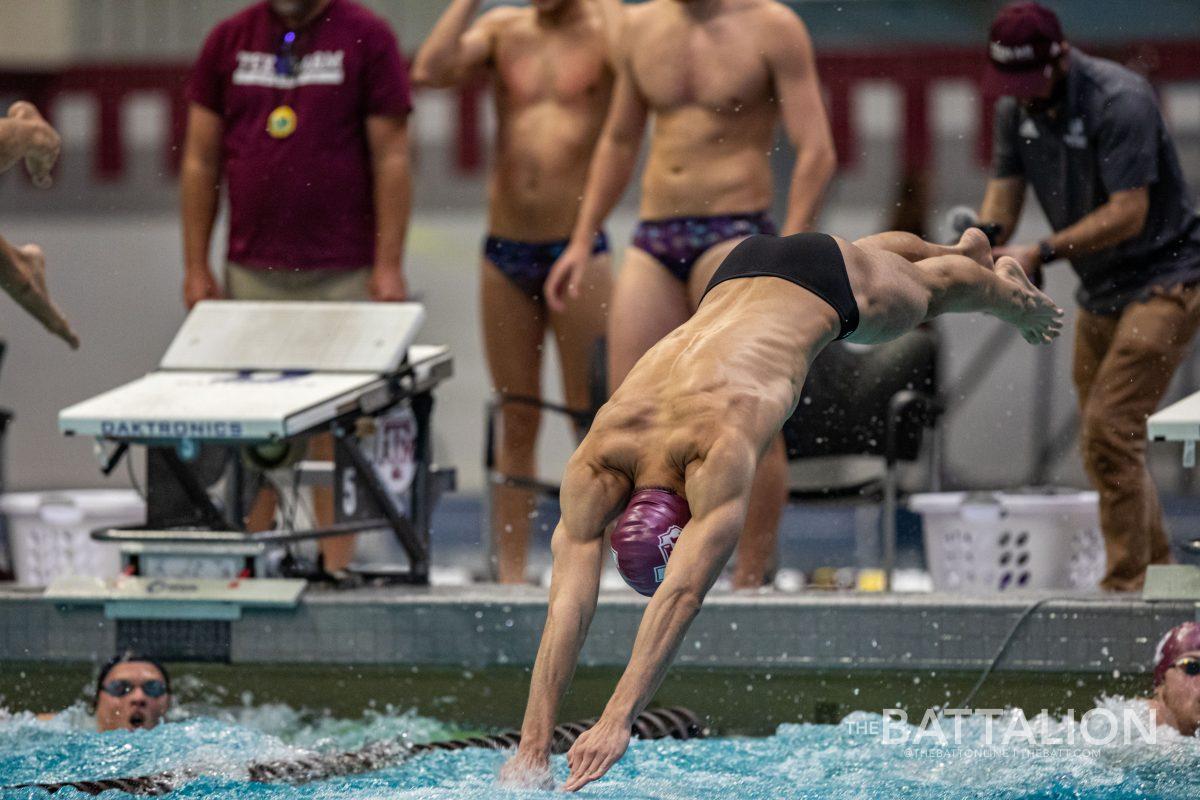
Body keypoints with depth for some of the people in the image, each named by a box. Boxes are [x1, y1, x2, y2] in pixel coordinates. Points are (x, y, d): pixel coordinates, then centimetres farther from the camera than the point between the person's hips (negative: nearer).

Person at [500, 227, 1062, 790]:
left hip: (827, 288, -4)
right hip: (737, 278, 4)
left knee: (930, 287, 30)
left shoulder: (722, 451, -49)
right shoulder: (592, 469, -36)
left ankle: (1011, 291, 65)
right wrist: (532, 746, -50)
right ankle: (966, 251, 70)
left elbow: (682, 596, -55)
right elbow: (567, 607, -40)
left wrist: (616, 721, -62)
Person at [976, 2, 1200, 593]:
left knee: (1109, 426, -18)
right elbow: (1004, 194, 2)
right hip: (1099, 289, 9)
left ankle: (1125, 588, -15)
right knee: (1100, 440, 11)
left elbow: (1128, 213, -26)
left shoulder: (1120, 101, -23)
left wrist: (1042, 253, -31)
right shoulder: (1016, 109, 2)